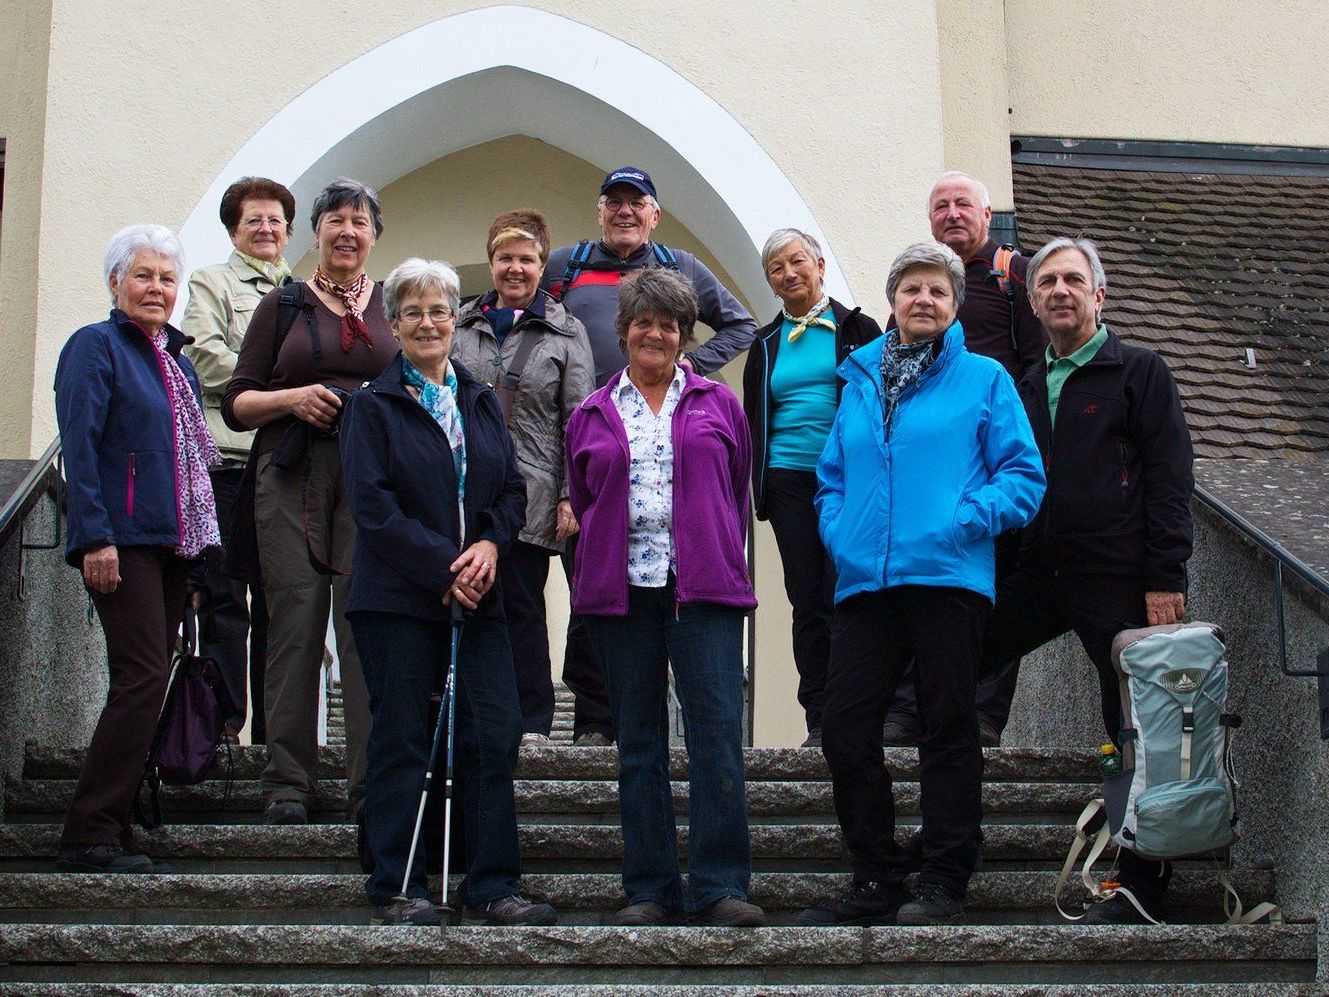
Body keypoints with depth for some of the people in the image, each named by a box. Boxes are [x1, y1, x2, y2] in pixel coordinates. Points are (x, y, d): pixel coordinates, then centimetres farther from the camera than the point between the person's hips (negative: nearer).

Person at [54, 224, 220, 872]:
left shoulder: (175, 359, 20)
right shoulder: (96, 346, -2)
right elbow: (79, 446, -11)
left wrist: (200, 537, 15)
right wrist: (95, 538, -19)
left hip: (171, 541, 8)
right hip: (121, 539, -8)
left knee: (147, 682, 6)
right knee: (143, 675, -15)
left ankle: (112, 826, 10)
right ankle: (89, 836, -11)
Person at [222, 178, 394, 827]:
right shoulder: (283, 305, 14)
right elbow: (236, 402, 11)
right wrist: (292, 398, -8)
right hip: (292, 477, 0)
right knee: (295, 618, -4)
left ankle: (372, 780, -5)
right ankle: (288, 782, 1)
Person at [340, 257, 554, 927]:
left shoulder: (481, 404, 17)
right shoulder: (373, 406, 2)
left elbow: (513, 488, 14)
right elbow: (373, 506, -8)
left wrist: (490, 544, -7)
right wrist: (443, 570, -14)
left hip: (478, 596, 4)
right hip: (399, 598, -4)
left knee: (495, 735, -2)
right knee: (401, 743, -1)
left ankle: (492, 887, 5)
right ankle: (397, 890, 6)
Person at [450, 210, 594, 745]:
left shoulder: (565, 333, 7)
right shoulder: (461, 326, 14)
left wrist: (572, 495, -5)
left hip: (530, 495, -3)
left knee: (522, 603, -1)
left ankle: (532, 721, 7)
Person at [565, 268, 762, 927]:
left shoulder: (717, 404, 13)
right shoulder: (592, 415, 16)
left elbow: (738, 493, 16)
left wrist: (719, 562, 10)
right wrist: (602, 563, 11)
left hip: (702, 588, -1)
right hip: (621, 592, 2)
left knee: (717, 728, -11)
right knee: (638, 741, 3)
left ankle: (718, 886, -9)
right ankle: (649, 889, 8)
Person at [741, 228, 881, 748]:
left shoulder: (856, 329, 7)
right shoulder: (766, 344, 17)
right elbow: (753, 419, 19)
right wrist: (758, 484, 8)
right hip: (789, 480, 3)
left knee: (843, 594, -8)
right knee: (807, 601, 1)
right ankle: (819, 720, 3)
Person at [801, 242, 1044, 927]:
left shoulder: (983, 379, 6)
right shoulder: (860, 382, 18)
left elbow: (1023, 477, 0)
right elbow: (832, 478, 22)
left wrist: (964, 521, -14)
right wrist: (839, 533, 3)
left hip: (947, 578, -4)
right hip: (864, 581, 4)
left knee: (947, 729, 1)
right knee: (844, 727, 0)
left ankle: (943, 884, 8)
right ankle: (875, 880, 11)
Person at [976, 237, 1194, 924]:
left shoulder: (1139, 372, 3)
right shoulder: (1025, 388, 19)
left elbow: (1170, 477, -4)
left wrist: (1165, 578, -13)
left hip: (1118, 582, -5)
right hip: (1038, 577, 6)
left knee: (1136, 730, -2)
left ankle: (1142, 886, 6)